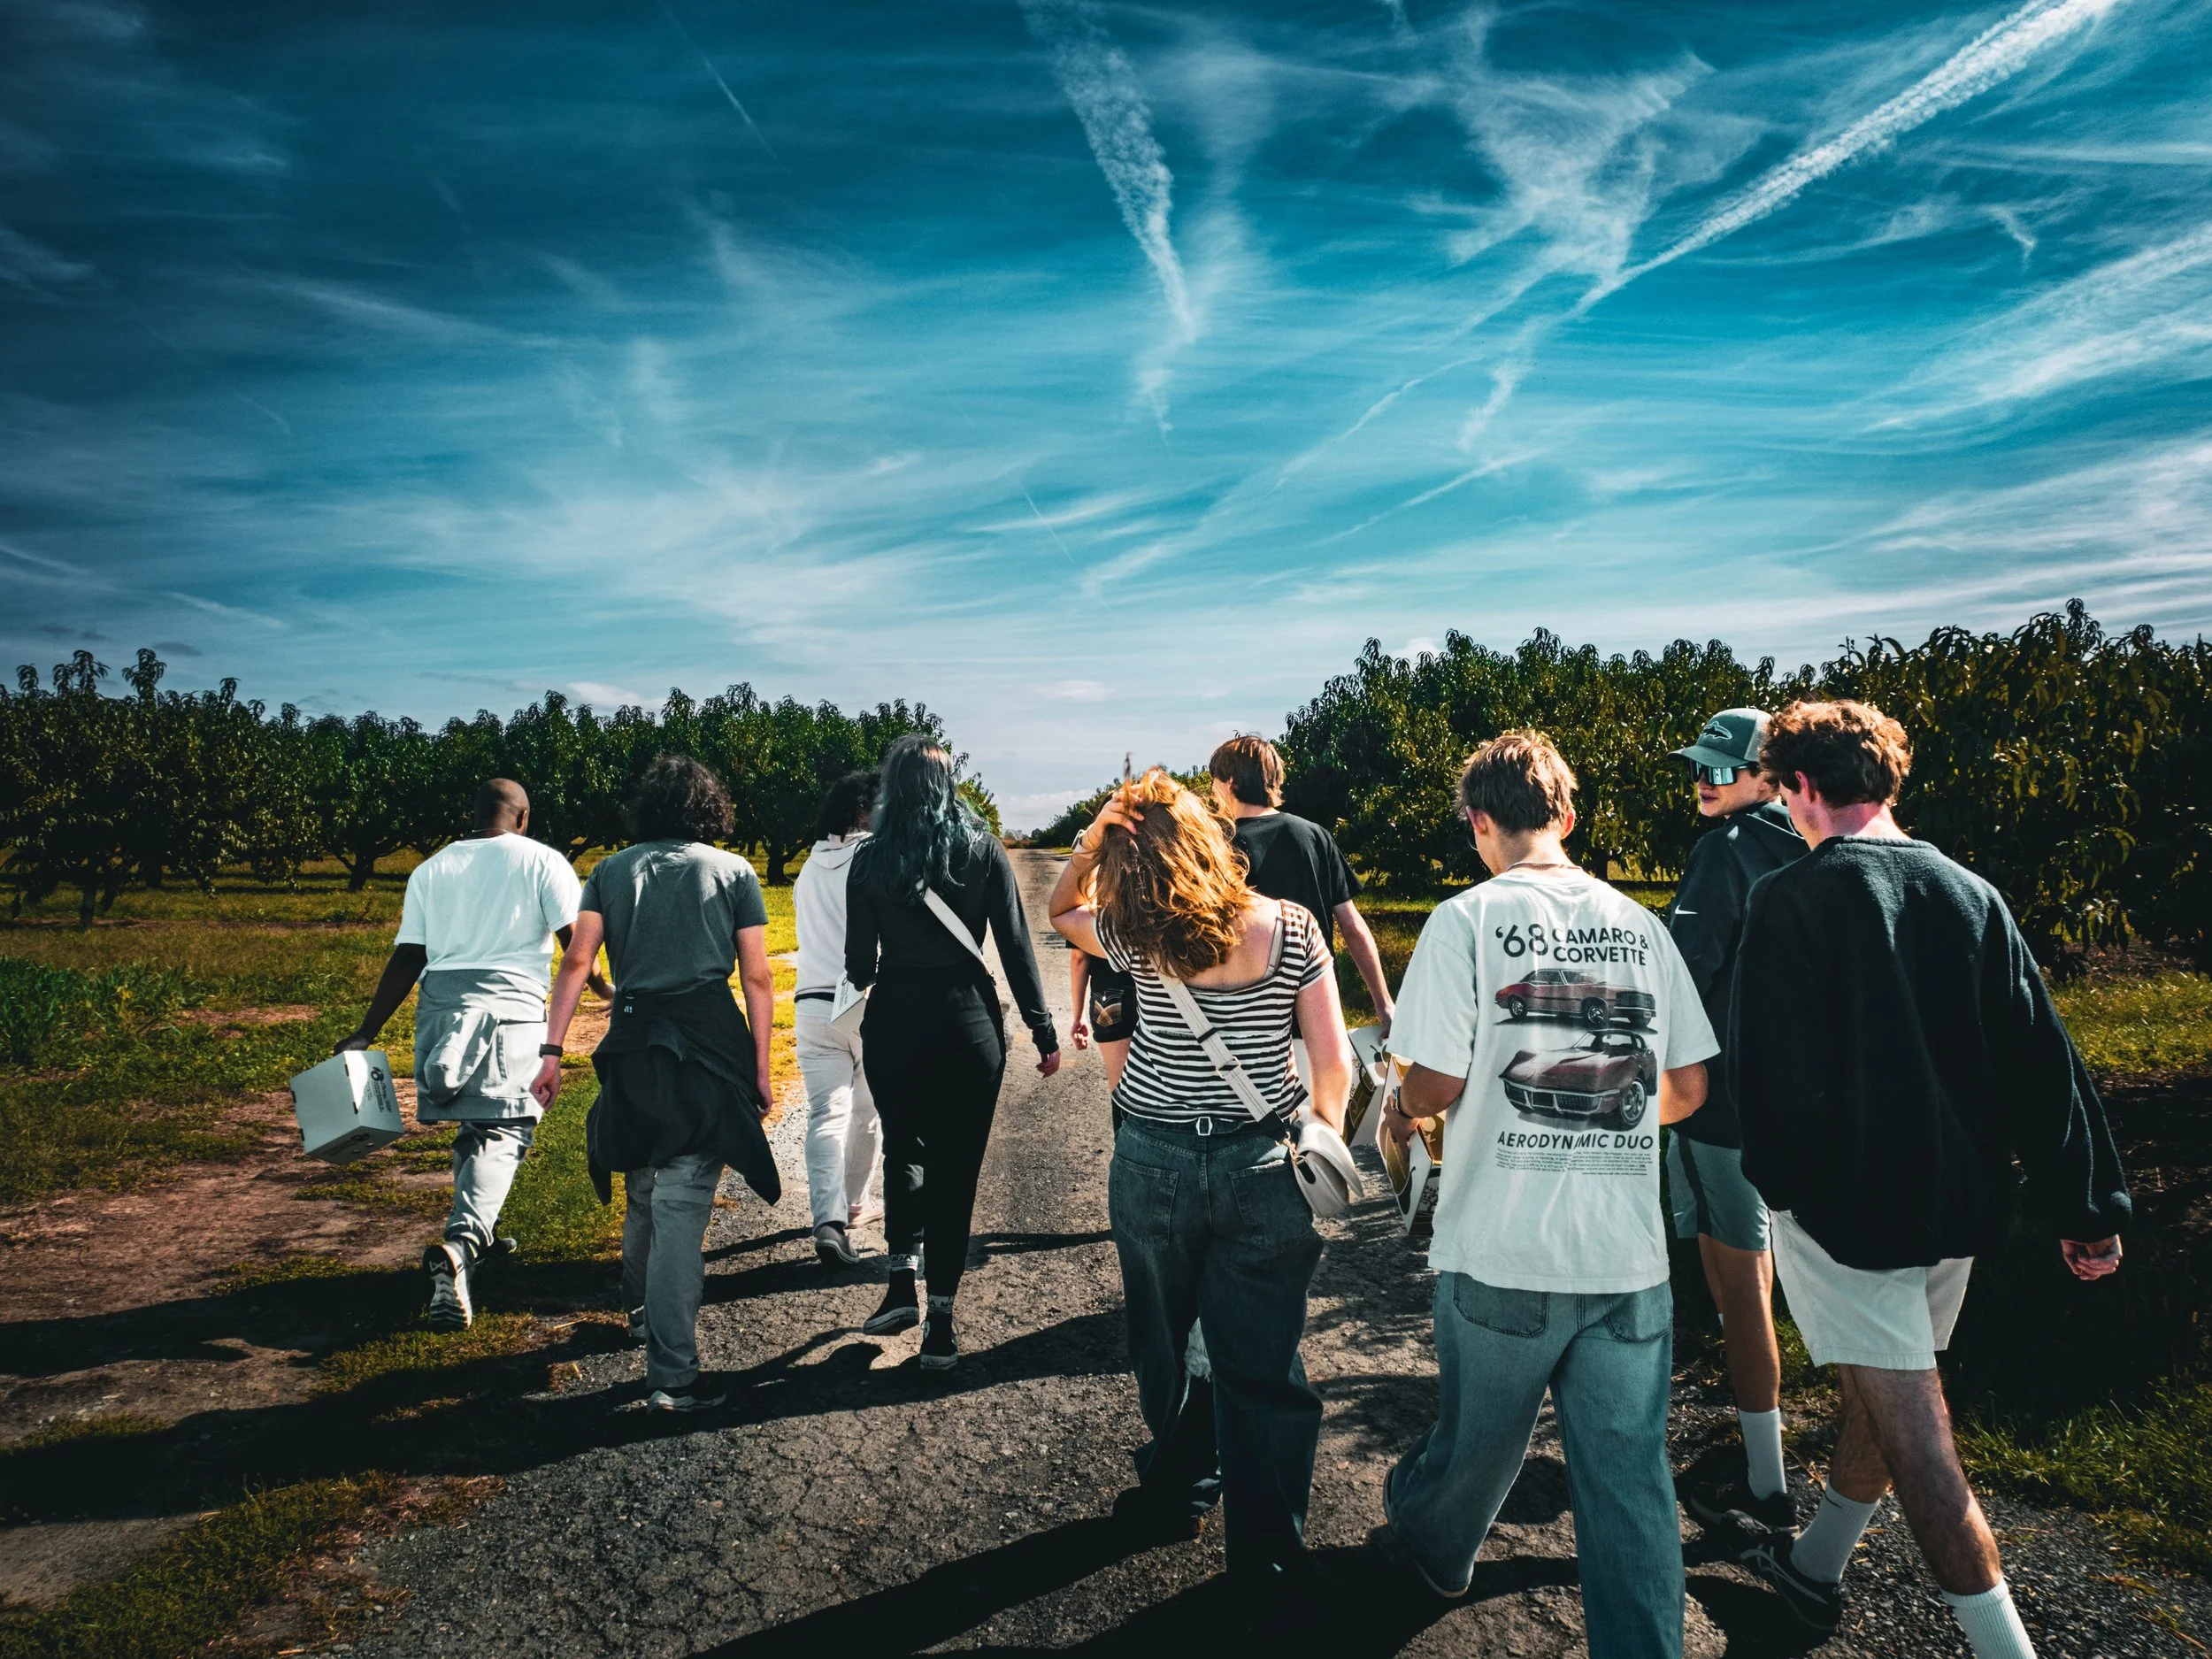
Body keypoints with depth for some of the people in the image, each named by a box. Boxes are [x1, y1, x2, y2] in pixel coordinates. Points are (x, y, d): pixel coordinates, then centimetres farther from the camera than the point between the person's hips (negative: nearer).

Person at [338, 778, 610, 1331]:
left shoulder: (430, 869, 17)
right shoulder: (541, 861, 6)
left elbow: (407, 957, 12)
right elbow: (575, 939, -2)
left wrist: (367, 1031, 17)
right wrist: (605, 988, 13)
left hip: (439, 1003, 5)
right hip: (510, 1004, -5)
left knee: (471, 1124, 20)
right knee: (503, 1132, -8)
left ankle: (481, 1238, 30)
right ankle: (459, 1244, -28)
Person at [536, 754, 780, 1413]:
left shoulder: (610, 871, 11)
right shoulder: (733, 871, 5)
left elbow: (576, 962, 0)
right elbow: (757, 977, 1)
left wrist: (553, 1049, -1)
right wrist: (761, 1070, 5)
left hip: (633, 1043, 3)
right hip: (710, 1045, -3)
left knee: (643, 1188, 23)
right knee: (682, 1203, -3)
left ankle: (641, 1309, 45)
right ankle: (671, 1376, -4)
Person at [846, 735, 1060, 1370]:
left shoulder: (870, 859, 0)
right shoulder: (983, 850, -2)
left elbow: (859, 963, 1)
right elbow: (1015, 945, -4)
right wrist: (1043, 1031, 1)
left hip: (894, 1022, 1)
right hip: (967, 1019, 0)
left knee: (902, 1149, 22)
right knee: (956, 1164, 8)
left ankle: (902, 1280, 8)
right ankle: (940, 1321, 11)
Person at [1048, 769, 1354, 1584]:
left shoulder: (1134, 940, -10)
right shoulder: (1291, 928, -9)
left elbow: (1057, 911, 11)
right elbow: (1334, 1062, -8)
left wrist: (1088, 843, -4)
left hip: (1152, 1165, 0)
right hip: (1263, 1168, 0)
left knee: (1161, 1340, 22)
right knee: (1263, 1360, 11)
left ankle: (1174, 1489, 41)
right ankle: (1268, 1542, 23)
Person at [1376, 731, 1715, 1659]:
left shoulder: (1470, 917, -9)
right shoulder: (1640, 924, 4)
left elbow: (1437, 1080, -13)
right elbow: (1688, 1090, 9)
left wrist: (1402, 1114, 9)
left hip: (1504, 1253, -2)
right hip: (1630, 1254, 3)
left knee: (1479, 1440, 20)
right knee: (1632, 1478, 9)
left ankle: (1432, 1545, 45)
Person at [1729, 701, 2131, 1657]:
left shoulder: (1789, 901, -14)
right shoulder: (1971, 895, 1)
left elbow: (1767, 1066, -15)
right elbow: (2040, 1061, 1)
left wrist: (1775, 1178, 1)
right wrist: (2086, 1208, 5)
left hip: (1844, 1202, -7)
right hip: (1958, 1202, 7)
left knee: (1910, 1426, 0)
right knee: (1886, 1392, 20)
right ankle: (1814, 1566, 37)